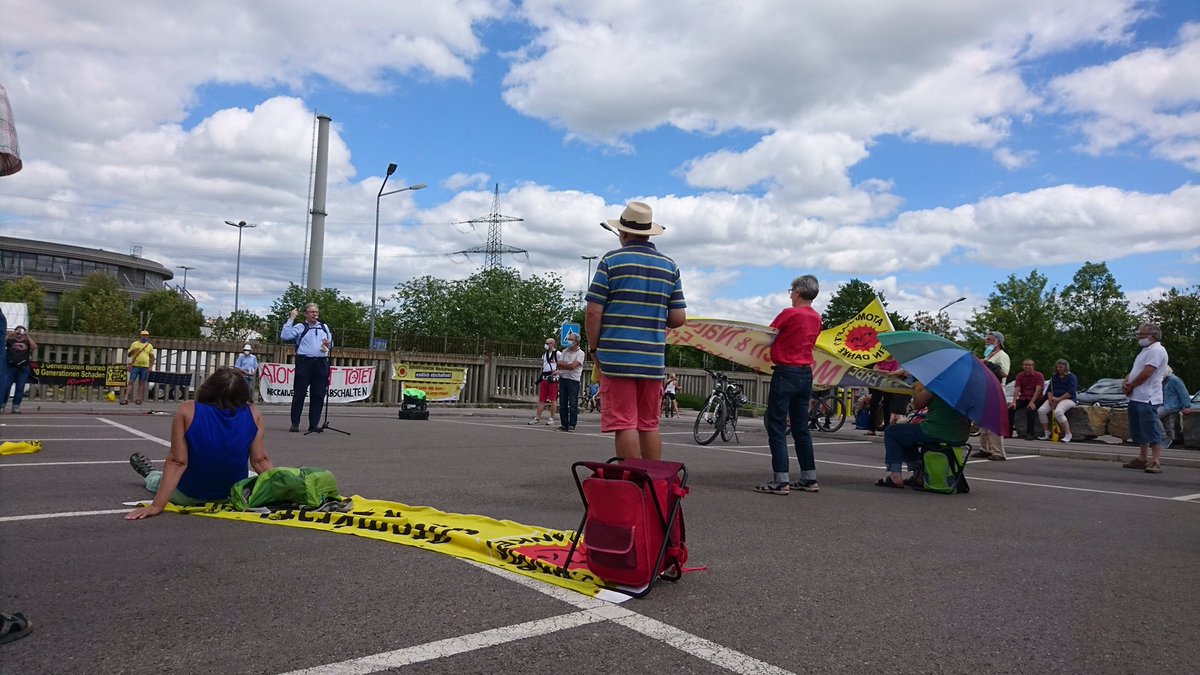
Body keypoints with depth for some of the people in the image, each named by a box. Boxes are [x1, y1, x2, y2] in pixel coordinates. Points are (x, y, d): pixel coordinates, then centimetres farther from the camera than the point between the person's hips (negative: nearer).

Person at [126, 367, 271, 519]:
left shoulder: (188, 410, -21)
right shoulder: (252, 413, -17)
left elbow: (177, 462, -22)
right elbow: (260, 461, -16)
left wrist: (157, 506, -19)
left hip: (187, 497, -2)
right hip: (233, 496, 2)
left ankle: (150, 476, 61)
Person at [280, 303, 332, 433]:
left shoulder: (324, 327, 18)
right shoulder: (300, 327, 4)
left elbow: (331, 344, 26)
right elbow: (284, 336, -10)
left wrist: (328, 344, 2)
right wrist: (291, 319, -10)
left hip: (321, 364, 4)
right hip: (304, 363, -4)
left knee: (318, 395, 4)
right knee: (299, 393, -1)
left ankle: (314, 424, 10)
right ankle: (295, 423, 6)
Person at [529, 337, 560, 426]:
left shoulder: (558, 354, -4)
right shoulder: (544, 355, 19)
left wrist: (557, 371, -20)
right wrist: (539, 378, 18)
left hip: (553, 378, -7)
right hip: (544, 378, 7)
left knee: (553, 399, -3)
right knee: (541, 399, 6)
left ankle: (552, 419, 2)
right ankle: (537, 418, 7)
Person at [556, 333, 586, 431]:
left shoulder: (580, 353, -3)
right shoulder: (565, 351, 15)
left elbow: (573, 366, -14)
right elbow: (559, 363, 6)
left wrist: (562, 365, -2)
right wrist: (568, 365, -11)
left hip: (574, 380, -5)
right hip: (563, 379, 5)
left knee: (573, 404, -5)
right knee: (562, 404, 5)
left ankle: (572, 425, 0)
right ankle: (564, 424, 11)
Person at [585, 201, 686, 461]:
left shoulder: (611, 261, -2)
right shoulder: (670, 266, 9)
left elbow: (594, 313, -8)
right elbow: (679, 318, 6)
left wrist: (594, 349, 4)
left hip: (617, 358, -4)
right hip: (654, 359, 4)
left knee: (625, 424, -2)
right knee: (650, 425, 12)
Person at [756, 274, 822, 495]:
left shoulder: (789, 314, -12)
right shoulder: (817, 318, 8)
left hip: (786, 373, -7)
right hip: (806, 374, 7)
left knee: (776, 427, -3)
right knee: (801, 427, 15)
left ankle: (780, 481, -6)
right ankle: (810, 479, 20)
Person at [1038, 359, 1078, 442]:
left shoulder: (1071, 377, 0)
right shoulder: (1054, 377, 20)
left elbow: (1071, 392, -11)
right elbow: (1049, 390, 17)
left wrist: (1059, 399, -18)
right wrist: (1050, 398, -5)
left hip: (1067, 399, -6)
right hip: (1054, 399, 6)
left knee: (1058, 412, -37)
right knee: (1041, 410, -20)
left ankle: (1068, 435, -29)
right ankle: (1046, 434, -11)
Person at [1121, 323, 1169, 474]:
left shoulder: (1157, 350, -11)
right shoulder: (1145, 350, 21)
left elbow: (1146, 373, -20)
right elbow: (1134, 371, 21)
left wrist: (1130, 386, -8)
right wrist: (1125, 381, 0)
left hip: (1148, 399, -10)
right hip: (1136, 398, 10)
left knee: (1151, 430, -11)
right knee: (1138, 431, 14)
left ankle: (1155, 462, -11)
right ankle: (1142, 459, 22)